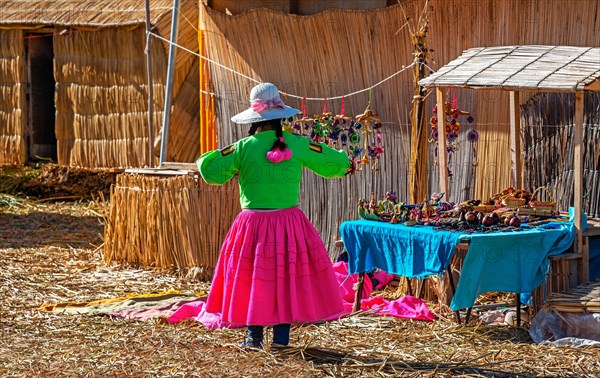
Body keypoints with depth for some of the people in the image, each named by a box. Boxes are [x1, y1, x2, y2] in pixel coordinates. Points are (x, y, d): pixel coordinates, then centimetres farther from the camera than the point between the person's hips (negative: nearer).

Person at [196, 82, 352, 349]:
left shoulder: (243, 148, -6)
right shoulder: (297, 145, -4)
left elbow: (211, 171, -4)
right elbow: (332, 162, 9)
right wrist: (345, 163, 32)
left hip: (253, 223, 0)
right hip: (289, 223, 0)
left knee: (253, 277, 10)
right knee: (286, 277, 9)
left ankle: (254, 336, 12)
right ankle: (281, 335, 9)